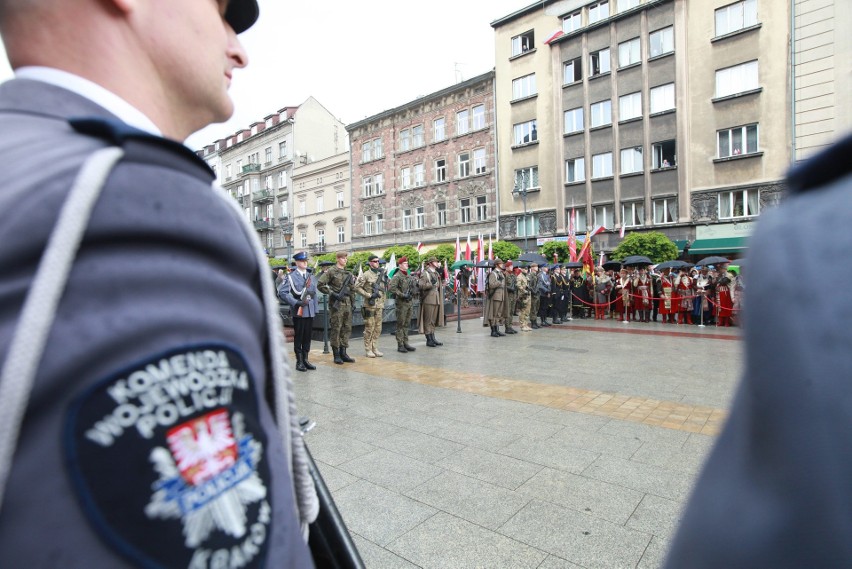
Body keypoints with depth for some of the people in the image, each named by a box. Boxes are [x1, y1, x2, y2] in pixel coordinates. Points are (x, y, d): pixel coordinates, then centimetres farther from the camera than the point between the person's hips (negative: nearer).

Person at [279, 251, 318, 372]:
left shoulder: (311, 276, 14)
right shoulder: (291, 277, -4)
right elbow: (282, 293, -12)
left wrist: (315, 309, 14)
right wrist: (296, 302, -17)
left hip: (310, 311, 5)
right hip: (298, 311, -5)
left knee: (308, 336, 9)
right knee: (298, 337, 2)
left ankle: (305, 360, 19)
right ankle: (299, 362, 10)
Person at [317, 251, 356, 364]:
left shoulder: (349, 273, 14)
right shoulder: (331, 271, -4)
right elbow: (320, 284, -10)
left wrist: (353, 302, 14)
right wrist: (332, 293, -14)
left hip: (347, 304, 6)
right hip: (336, 304, -6)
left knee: (347, 328, 8)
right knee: (336, 329, -2)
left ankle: (343, 353, 17)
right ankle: (336, 354, 6)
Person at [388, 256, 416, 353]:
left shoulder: (409, 276, 15)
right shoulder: (397, 276, -9)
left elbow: (414, 286, 28)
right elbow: (391, 288, -19)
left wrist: (412, 293, 7)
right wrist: (402, 295, -20)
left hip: (409, 302, 8)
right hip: (401, 303, -8)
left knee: (407, 324, 13)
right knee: (400, 324, -2)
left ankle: (405, 342, 21)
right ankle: (400, 345, 4)